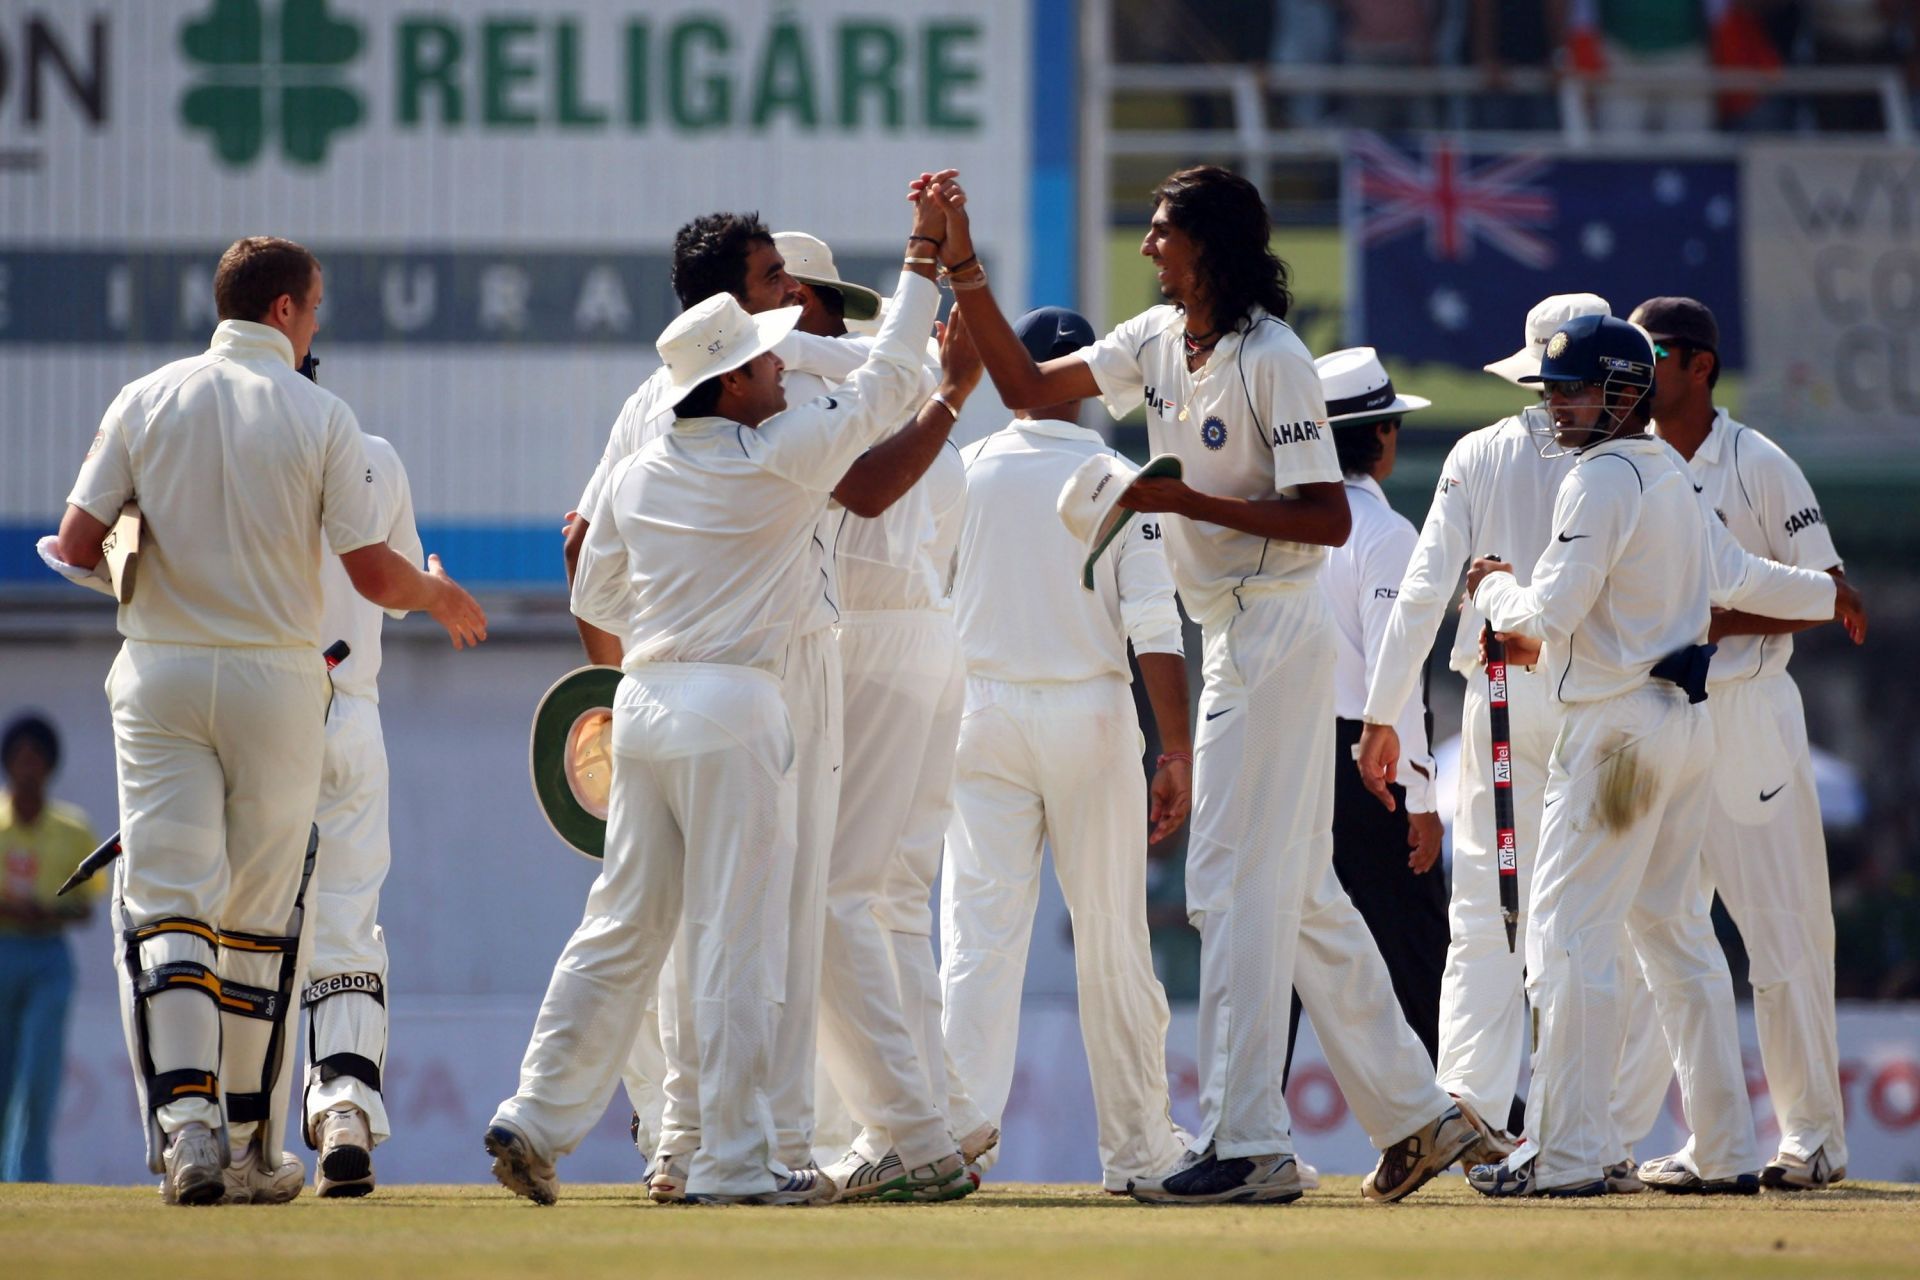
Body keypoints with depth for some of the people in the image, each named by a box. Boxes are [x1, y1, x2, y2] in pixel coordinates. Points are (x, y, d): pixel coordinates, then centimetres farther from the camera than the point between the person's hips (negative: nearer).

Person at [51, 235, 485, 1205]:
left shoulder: (146, 401, 0)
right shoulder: (320, 417, -5)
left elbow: (76, 544, -2)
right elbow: (375, 576, -7)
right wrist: (441, 596, 15)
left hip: (160, 682, 1)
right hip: (277, 680, -1)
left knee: (166, 903, -2)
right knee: (258, 918, 9)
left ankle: (184, 1117, -21)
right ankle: (251, 1150, 15)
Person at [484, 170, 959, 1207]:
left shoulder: (635, 478, 10)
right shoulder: (781, 459, -8)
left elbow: (595, 598, 20)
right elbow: (887, 382, -1)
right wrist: (925, 255, 6)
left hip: (646, 698, 7)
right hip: (737, 711, -7)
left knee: (621, 928, 11)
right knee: (738, 938, -4)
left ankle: (536, 1120, 7)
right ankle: (736, 1160, -4)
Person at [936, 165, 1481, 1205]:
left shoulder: (1271, 360, -15)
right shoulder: (1157, 342, 10)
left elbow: (1328, 520, -18)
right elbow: (1026, 387, 14)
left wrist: (1184, 500, -21)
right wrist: (962, 271, 5)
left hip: (1278, 637, -9)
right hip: (1233, 640, 9)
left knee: (1237, 885, -9)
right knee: (1300, 894, 12)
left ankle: (1245, 1144, -8)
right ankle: (1412, 1114, 18)